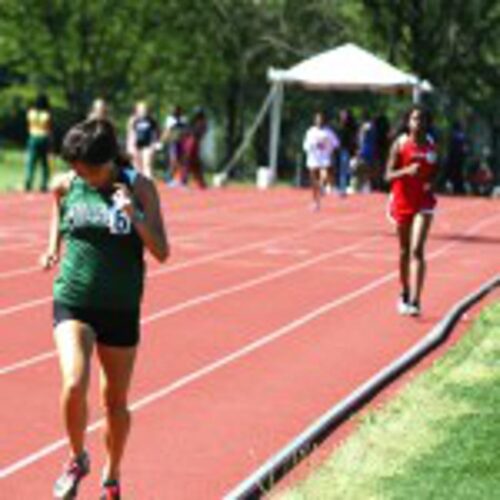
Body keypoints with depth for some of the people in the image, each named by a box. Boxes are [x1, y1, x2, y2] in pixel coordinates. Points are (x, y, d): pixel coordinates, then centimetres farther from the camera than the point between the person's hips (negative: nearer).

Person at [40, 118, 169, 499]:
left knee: (116, 402, 11)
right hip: (73, 301, 0)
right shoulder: (67, 184, -2)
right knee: (74, 386, -21)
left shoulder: (139, 187, -7)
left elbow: (161, 252, -8)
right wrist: (54, 245, 11)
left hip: (121, 309, 0)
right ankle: (77, 459, 6)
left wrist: (135, 217, -23)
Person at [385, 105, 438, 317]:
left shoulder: (431, 145, 2)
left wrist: (431, 182, -3)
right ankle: (405, 294, 33)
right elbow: (389, 175, -8)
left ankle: (415, 300, -19)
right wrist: (407, 171, -25)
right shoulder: (400, 144, -4)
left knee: (417, 250, -14)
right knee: (404, 251, 13)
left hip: (423, 202, -1)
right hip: (402, 201, 1)